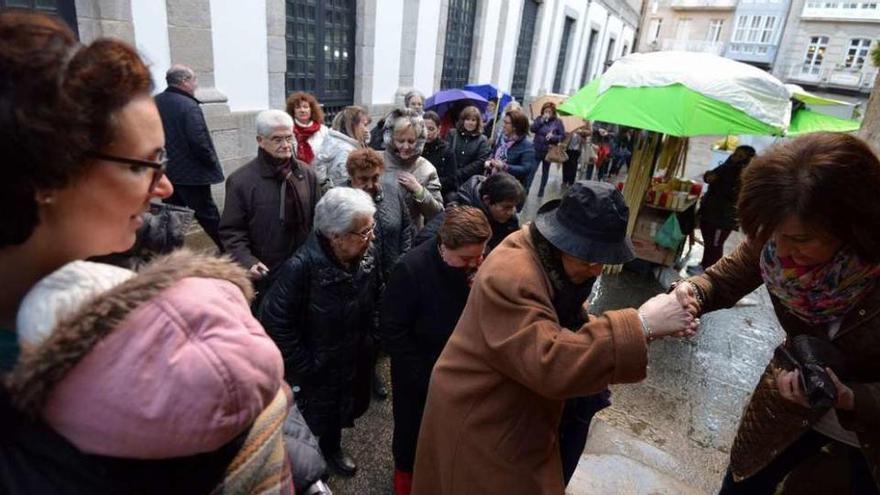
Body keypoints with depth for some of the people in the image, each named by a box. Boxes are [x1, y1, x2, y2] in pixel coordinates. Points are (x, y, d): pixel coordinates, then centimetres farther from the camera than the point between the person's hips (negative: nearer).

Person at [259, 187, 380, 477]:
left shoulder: (367, 255, -16)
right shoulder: (301, 268, -33)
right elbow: (274, 321, -25)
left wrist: (370, 337, 3)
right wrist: (305, 367, -18)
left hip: (354, 362, 6)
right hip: (317, 372, -5)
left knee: (344, 410, 30)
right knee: (318, 419, 20)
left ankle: (332, 447, 64)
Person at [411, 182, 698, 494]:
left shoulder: (549, 258, -1)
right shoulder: (510, 276, -32)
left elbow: (572, 329, 7)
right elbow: (549, 364, -40)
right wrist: (640, 325, -38)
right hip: (480, 425, -9)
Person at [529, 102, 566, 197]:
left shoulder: (557, 122, -5)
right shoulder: (539, 118, 0)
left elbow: (563, 136, -5)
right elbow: (532, 129, -12)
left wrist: (553, 137, -22)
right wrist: (541, 121, -20)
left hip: (549, 151, 0)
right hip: (536, 149, 1)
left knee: (545, 171, 13)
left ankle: (541, 190, 27)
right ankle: (526, 189, 2)